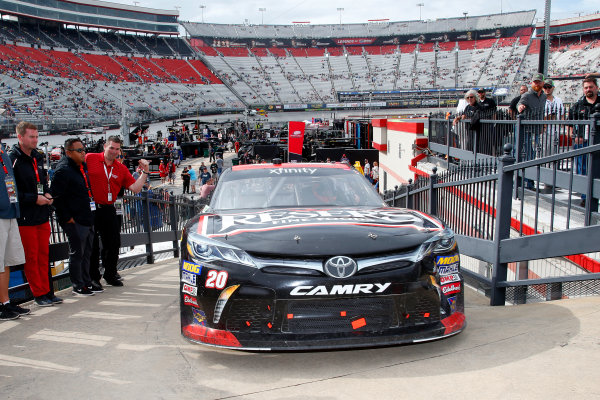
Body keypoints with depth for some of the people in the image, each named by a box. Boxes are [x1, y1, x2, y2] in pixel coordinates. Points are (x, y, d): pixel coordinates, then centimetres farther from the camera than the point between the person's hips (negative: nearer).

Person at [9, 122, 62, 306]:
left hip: (43, 216, 7)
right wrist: (34, 198, -16)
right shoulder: (12, 159, -10)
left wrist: (47, 194, 5)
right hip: (25, 218, -7)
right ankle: (39, 294, 11)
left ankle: (48, 292, 18)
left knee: (43, 255, 11)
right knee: (31, 257, 1)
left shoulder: (38, 157, 13)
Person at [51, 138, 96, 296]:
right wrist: (67, 218, -16)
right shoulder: (63, 170, -15)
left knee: (86, 252, 16)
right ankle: (78, 287, 11)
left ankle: (87, 283, 26)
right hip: (74, 221, -9)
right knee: (77, 253, 1)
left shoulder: (82, 166, 13)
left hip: (87, 218, 9)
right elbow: (56, 196, -18)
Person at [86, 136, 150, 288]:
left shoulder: (121, 169, 7)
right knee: (92, 245, 4)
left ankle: (110, 274, 26)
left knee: (114, 244, 8)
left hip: (109, 210, 4)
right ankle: (93, 277, 17)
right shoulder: (89, 159, -3)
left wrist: (145, 172, -7)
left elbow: (135, 188, 2)